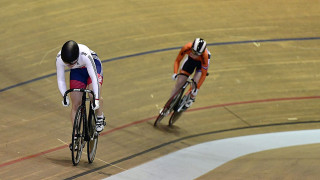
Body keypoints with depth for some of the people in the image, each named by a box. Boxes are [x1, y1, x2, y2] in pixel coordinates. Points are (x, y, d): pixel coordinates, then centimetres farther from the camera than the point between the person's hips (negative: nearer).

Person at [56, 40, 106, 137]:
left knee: (93, 95, -26)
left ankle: (100, 118, 3)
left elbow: (94, 77, -38)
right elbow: (60, 80, -18)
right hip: (77, 72, 3)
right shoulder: (59, 59, -33)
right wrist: (64, 97, -29)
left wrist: (96, 99, -42)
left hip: (93, 65, -3)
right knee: (75, 105, -3)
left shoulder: (85, 55, -43)